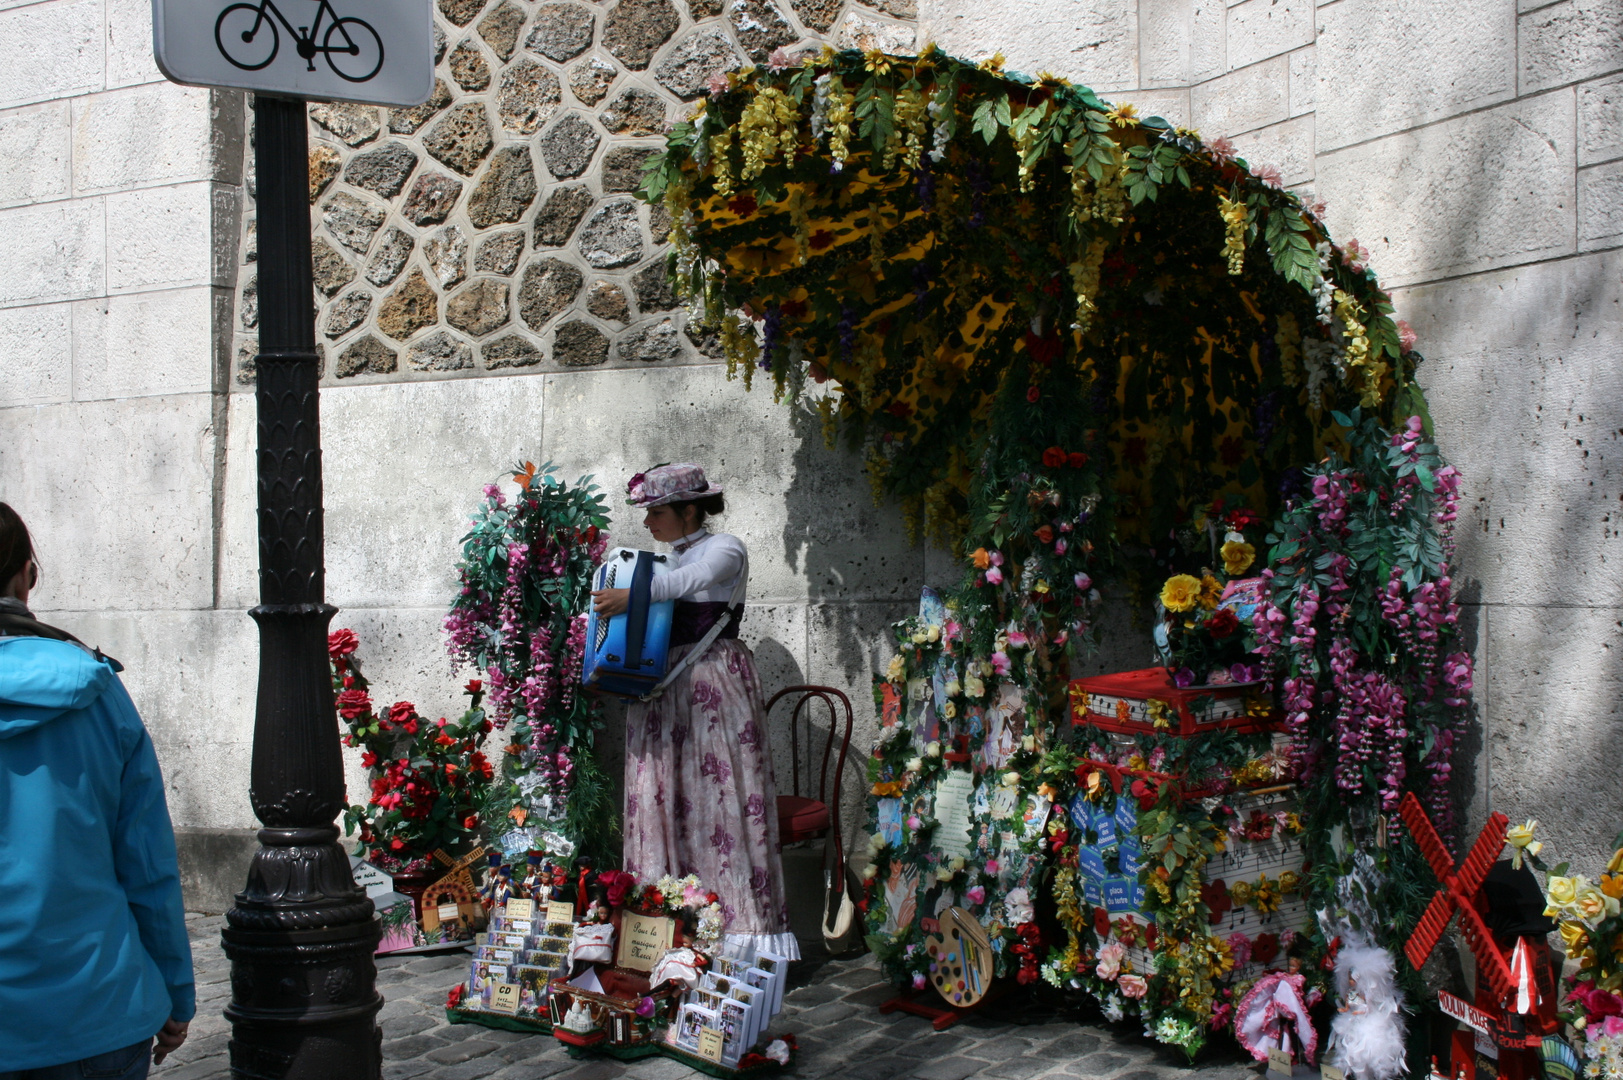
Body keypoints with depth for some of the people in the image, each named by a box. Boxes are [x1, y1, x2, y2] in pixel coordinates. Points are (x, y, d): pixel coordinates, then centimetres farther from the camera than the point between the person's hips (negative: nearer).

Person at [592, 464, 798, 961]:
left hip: (714, 685, -7)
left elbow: (696, 579, -21)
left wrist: (632, 595, -31)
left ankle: (739, 928, -9)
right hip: (660, 687, 7)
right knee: (659, 799, -1)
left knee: (721, 798, -10)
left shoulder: (725, 548, 0)